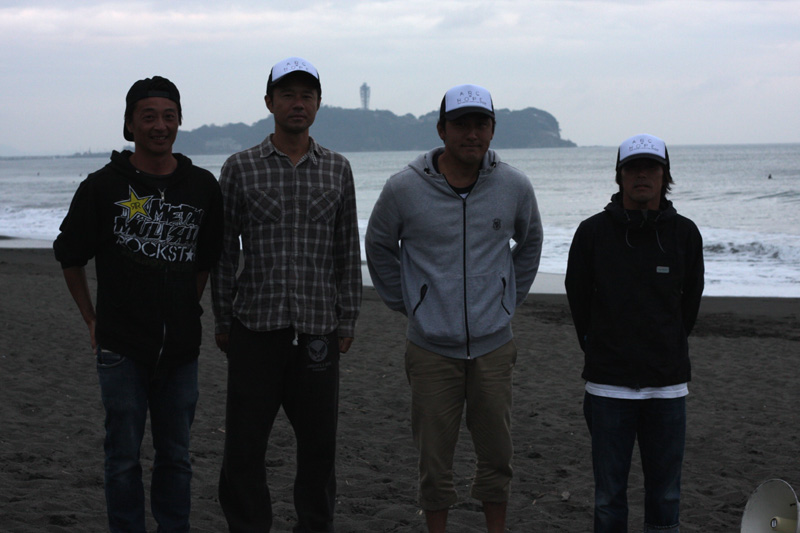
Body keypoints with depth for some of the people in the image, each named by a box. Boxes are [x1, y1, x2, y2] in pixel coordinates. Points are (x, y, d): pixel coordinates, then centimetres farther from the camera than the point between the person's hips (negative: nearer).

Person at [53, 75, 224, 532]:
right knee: (124, 458, 4)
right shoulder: (103, 186, -4)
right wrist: (92, 320, 6)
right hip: (122, 347, -3)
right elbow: (71, 256, 6)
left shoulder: (203, 187, 4)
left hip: (180, 348, 3)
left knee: (176, 457, 12)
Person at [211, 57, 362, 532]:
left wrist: (348, 320, 6)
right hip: (256, 326, -1)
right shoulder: (240, 168, 2)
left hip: (318, 329, 2)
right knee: (245, 444, 1)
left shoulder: (337, 169, 7)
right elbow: (224, 250, 4)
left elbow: (348, 251, 9)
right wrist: (223, 320, 3)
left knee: (318, 442, 8)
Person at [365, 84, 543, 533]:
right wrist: (406, 306, 9)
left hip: (493, 345, 2)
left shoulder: (515, 187, -2)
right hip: (432, 348, -2)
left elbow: (529, 243, 19)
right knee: (435, 458, 4)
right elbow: (380, 247, 11)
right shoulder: (404, 189, -7)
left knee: (497, 453, 9)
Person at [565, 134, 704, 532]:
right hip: (608, 384, -1)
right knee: (609, 497, 4)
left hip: (667, 384, 1)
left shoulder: (684, 233, 2)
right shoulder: (592, 233, -2)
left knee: (665, 496, 8)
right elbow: (578, 299, 9)